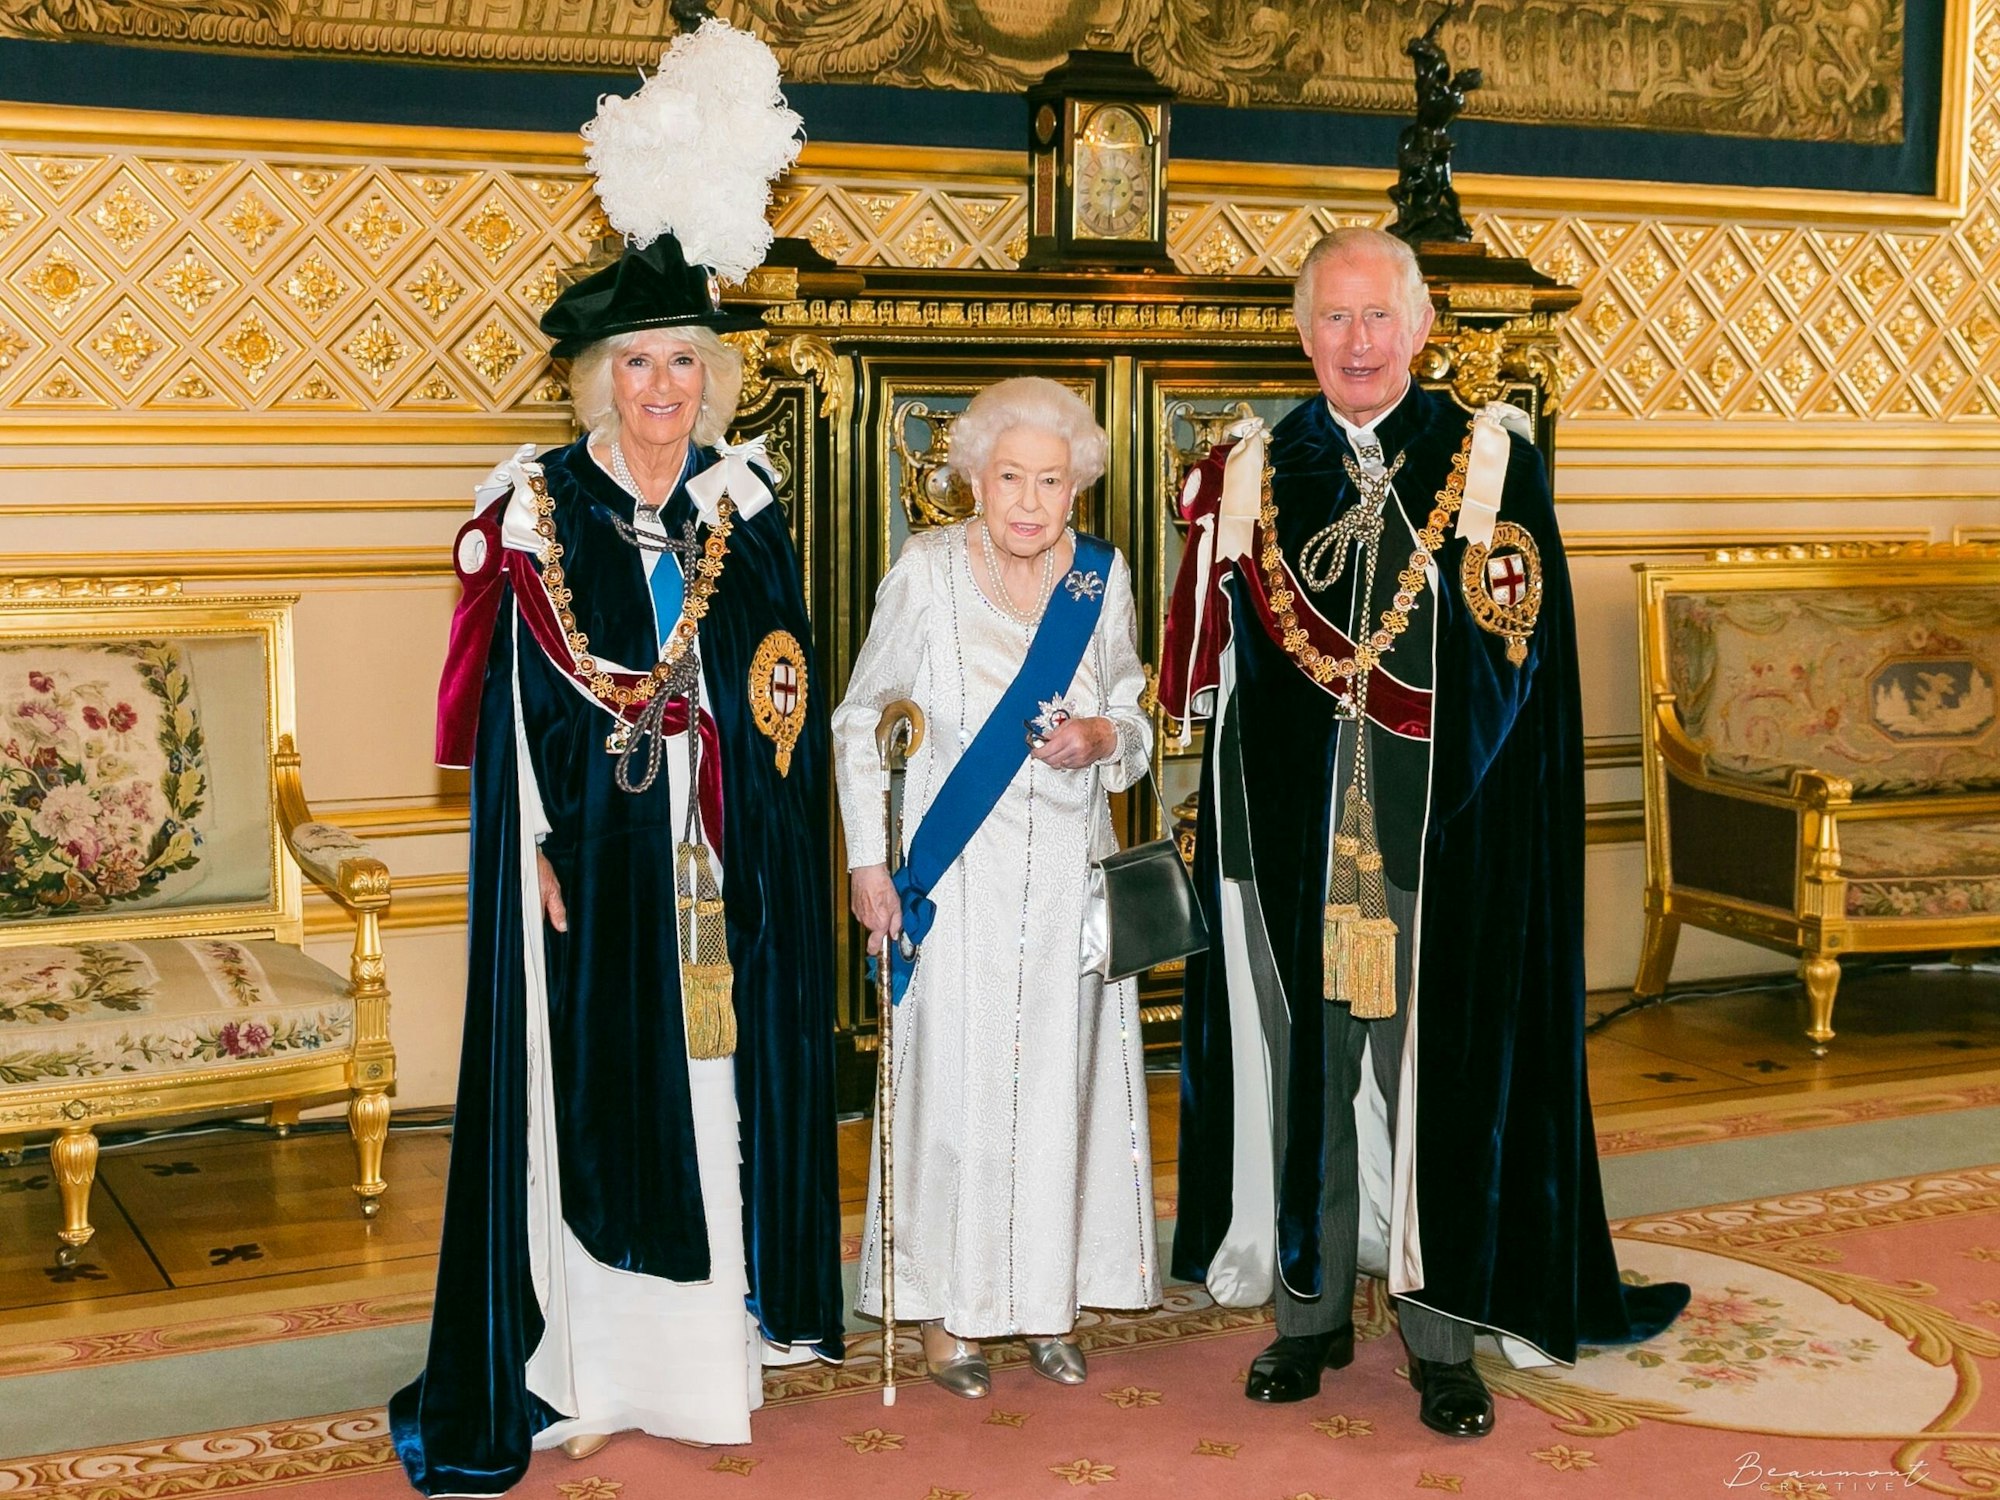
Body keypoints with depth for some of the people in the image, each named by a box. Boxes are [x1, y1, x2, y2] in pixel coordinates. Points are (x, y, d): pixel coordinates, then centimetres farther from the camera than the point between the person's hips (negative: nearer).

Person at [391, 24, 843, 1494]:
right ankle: (588, 1365, 9)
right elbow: (518, 710, -5)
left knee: (727, 1079, 8)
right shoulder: (540, 511, -2)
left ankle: (719, 1329, 21)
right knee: (594, 1091, 0)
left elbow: (784, 691, 9)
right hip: (596, 864, -3)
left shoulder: (745, 504, 7)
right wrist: (542, 853, -11)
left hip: (729, 866, 3)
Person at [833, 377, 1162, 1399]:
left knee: (1061, 1078, 7)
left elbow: (1134, 720, 13)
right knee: (952, 1083, 0)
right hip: (954, 879, -3)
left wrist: (1100, 738, -10)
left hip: (1068, 873, 3)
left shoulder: (1102, 576, 0)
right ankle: (947, 1309, 14)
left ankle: (1049, 1299, 21)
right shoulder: (925, 574, -9)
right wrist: (868, 862, -5)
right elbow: (859, 722, -1)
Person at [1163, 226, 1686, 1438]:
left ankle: (1444, 1332, 15)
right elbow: (1211, 675, 8)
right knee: (1302, 1053, 9)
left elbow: (1514, 655, -5)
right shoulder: (1257, 473, 7)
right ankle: (1313, 1307, 23)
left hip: (1442, 835, -2)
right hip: (1293, 831, 2)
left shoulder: (1493, 460, 0)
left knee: (1438, 1062, 2)